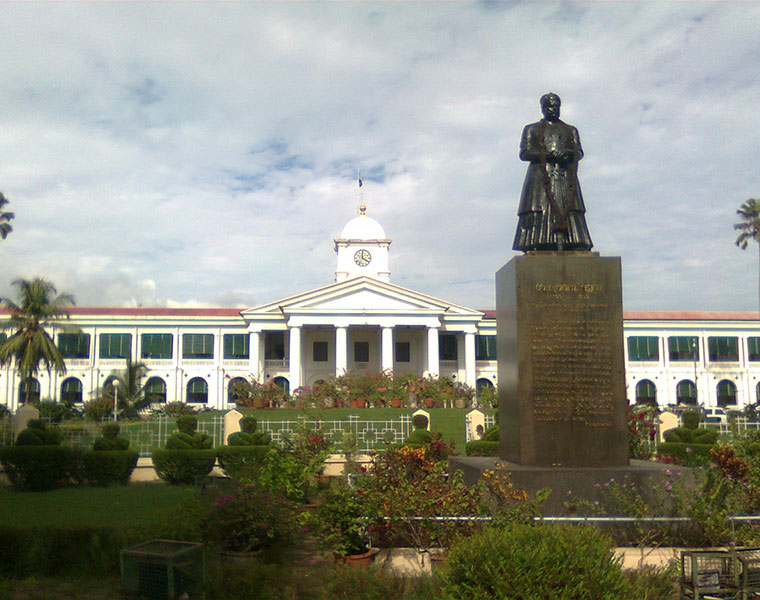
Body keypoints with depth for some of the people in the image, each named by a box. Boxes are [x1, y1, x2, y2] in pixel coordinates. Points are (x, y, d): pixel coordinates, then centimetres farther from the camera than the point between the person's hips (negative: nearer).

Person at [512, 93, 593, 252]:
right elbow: (524, 153, 3)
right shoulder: (531, 129, 17)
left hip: (566, 177, 2)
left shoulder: (571, 130, 26)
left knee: (570, 213, -12)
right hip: (541, 176, -2)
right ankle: (536, 246, -22)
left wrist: (570, 154, -11)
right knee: (539, 212, -16)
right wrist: (549, 155, -10)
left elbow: (579, 152, 14)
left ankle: (577, 247, -20)